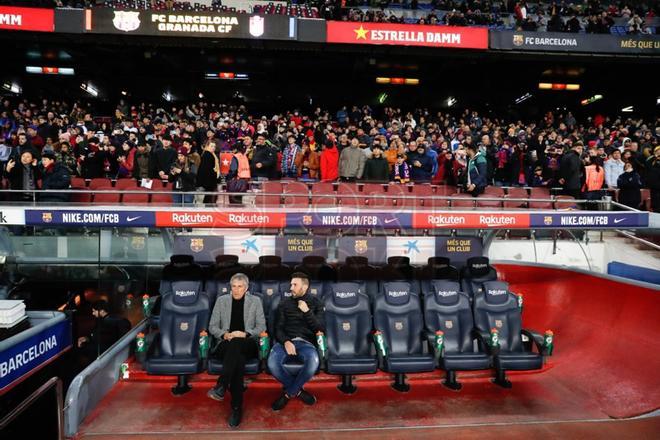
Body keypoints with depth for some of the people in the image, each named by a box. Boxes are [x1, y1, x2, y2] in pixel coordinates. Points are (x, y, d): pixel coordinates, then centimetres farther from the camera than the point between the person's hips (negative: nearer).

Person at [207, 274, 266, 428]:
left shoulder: (255, 301, 9)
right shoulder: (221, 300, 12)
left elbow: (262, 326, 4)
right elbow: (212, 326, 10)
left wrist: (245, 334, -14)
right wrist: (224, 334, -11)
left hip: (247, 344, -1)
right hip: (226, 344, 1)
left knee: (235, 343, -39)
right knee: (238, 358, -35)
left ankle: (221, 386, -44)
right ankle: (237, 407, -36)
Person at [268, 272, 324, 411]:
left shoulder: (315, 303, 13)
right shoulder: (285, 303, 15)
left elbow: (321, 328, 3)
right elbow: (278, 328, 8)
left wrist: (307, 311, -8)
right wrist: (286, 342, -13)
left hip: (305, 342, -1)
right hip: (286, 341, 1)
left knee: (313, 362, -37)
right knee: (272, 363, -33)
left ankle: (289, 392, -11)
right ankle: (297, 390, -4)